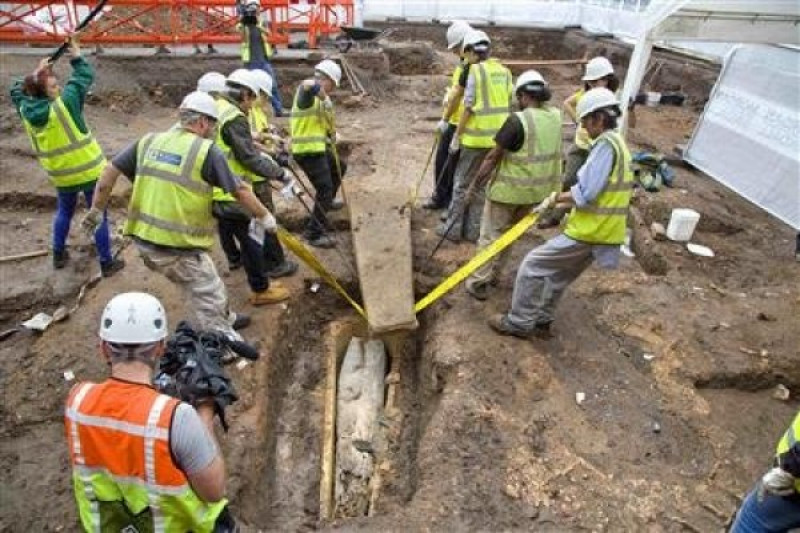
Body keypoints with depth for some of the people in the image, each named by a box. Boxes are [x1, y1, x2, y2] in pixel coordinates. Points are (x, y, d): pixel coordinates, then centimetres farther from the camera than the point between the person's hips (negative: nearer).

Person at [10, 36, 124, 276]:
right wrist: (76, 55, 6)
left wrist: (36, 72, 18)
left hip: (61, 175, 6)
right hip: (89, 170, -5)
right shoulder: (65, 103, -21)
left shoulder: (26, 111, -5)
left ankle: (58, 255, 38)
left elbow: (17, 90, 18)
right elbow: (85, 77, -8)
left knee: (64, 212, 27)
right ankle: (107, 263, 12)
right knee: (98, 216, 5)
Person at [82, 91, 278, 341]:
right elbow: (240, 191, -7)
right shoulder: (206, 150, -11)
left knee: (205, 286, 26)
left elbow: (110, 171, 9)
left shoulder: (149, 141, 8)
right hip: (178, 246, -8)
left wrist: (96, 209, 19)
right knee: (211, 298, 6)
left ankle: (224, 321, 44)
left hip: (144, 239, 8)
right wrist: (264, 216, 7)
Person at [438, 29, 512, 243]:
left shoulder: (476, 70, -8)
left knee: (463, 183, 5)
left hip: (476, 136, -6)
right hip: (499, 137, 6)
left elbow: (468, 107, -11)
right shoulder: (504, 71, 10)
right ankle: (473, 230, 19)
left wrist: (457, 136, -6)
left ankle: (453, 228, 12)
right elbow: (510, 105, 11)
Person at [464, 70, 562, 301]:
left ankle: (478, 282, 14)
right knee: (509, 233, 22)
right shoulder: (555, 117, 0)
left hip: (509, 189, -6)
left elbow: (493, 156, -16)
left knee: (490, 236, 8)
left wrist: (476, 183, -6)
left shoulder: (518, 120, -20)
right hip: (536, 190, 6)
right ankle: (493, 273, 34)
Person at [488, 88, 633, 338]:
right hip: (600, 231, 10)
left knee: (533, 265, -2)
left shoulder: (606, 144, -17)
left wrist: (556, 198, -8)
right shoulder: (616, 144, 15)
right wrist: (565, 205, 11)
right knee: (557, 275, 20)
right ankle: (541, 320, 32)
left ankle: (519, 322, 8)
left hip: (588, 232, -10)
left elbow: (585, 193, -23)